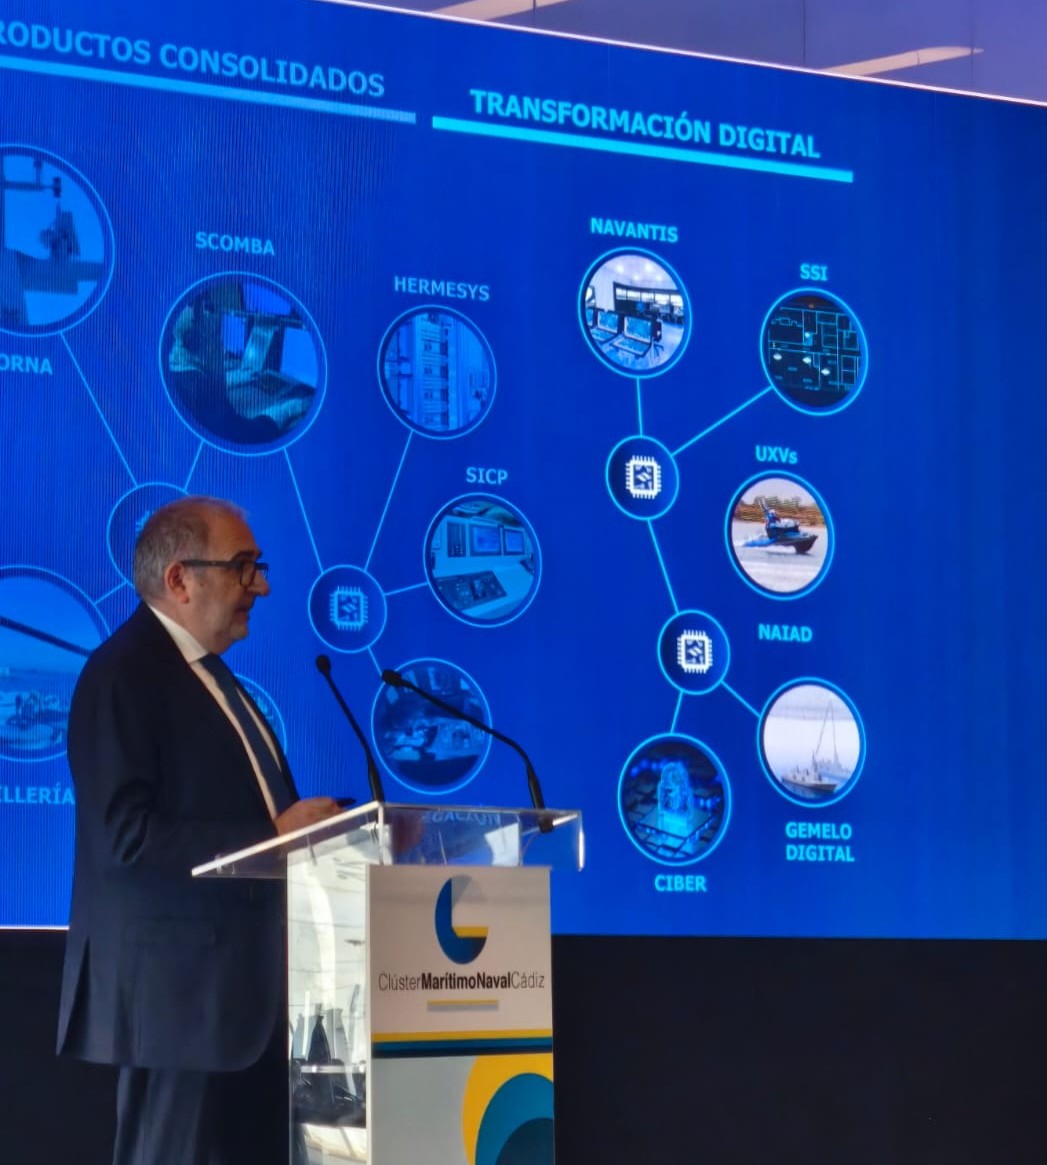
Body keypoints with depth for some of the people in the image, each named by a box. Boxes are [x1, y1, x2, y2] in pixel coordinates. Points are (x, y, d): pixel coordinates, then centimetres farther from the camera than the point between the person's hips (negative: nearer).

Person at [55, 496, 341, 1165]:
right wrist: (271, 838, -19)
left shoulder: (204, 669, 19)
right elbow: (126, 835, -21)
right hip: (179, 985, -9)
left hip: (239, 981, 9)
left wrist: (308, 825, 2)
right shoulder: (124, 674, -12)